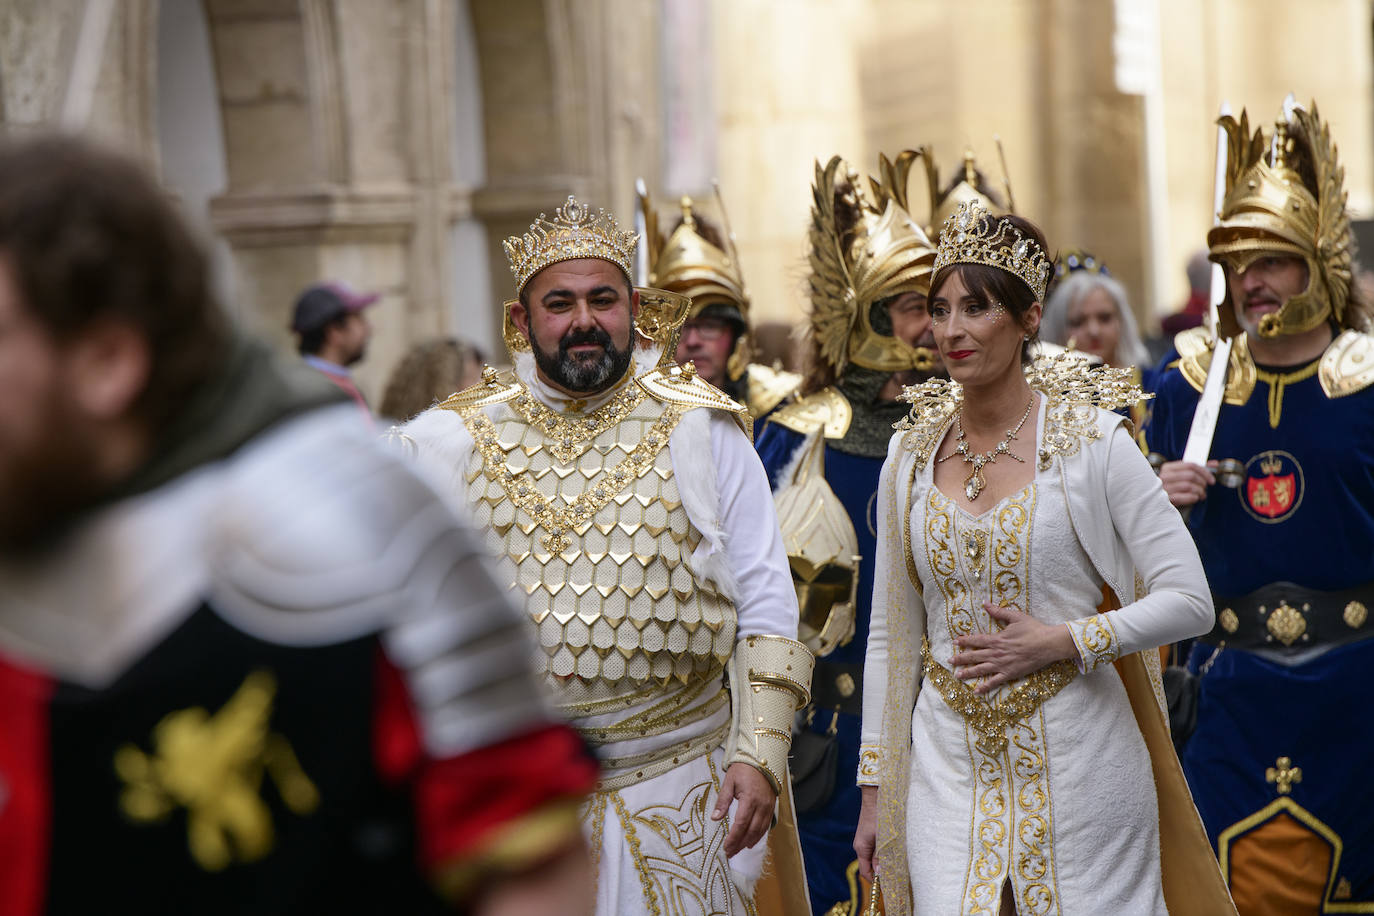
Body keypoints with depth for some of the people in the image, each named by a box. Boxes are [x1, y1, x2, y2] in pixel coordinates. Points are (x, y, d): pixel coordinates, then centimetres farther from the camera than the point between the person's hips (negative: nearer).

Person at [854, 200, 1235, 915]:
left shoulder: (1091, 441, -7)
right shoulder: (910, 454, 5)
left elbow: (1189, 601, -7)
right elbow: (889, 633, 10)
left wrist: (1062, 642, -16)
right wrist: (875, 787, 9)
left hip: (1076, 768, -3)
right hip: (949, 769, 3)